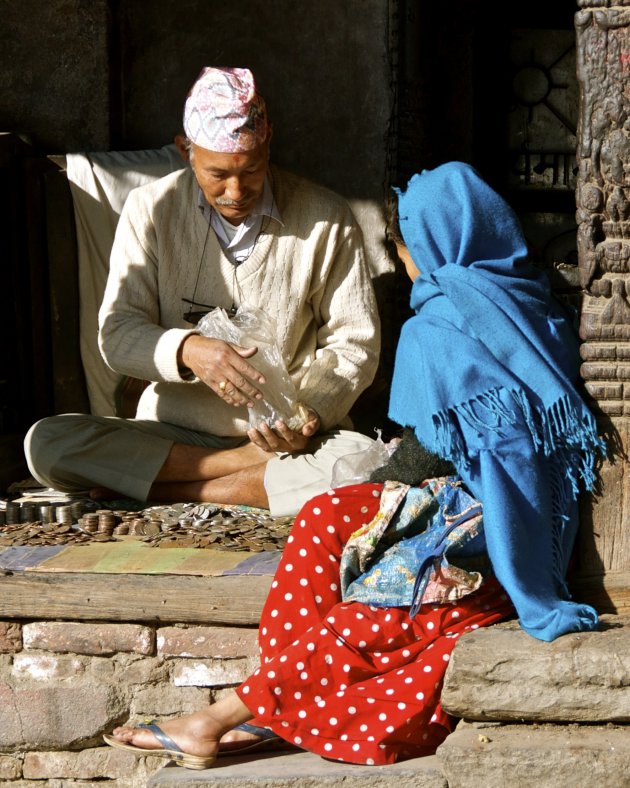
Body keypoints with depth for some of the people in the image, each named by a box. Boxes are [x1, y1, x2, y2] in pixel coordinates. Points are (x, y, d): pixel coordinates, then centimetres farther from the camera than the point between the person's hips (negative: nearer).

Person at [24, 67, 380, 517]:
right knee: (47, 442, -24)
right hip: (173, 432, 1)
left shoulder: (327, 220, -3)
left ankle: (167, 491, -21)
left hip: (287, 432, -1)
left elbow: (355, 344, 0)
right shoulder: (150, 210, 0)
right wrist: (188, 350, -28)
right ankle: (264, 466, -18)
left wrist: (309, 412, -20)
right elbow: (118, 335, -5)